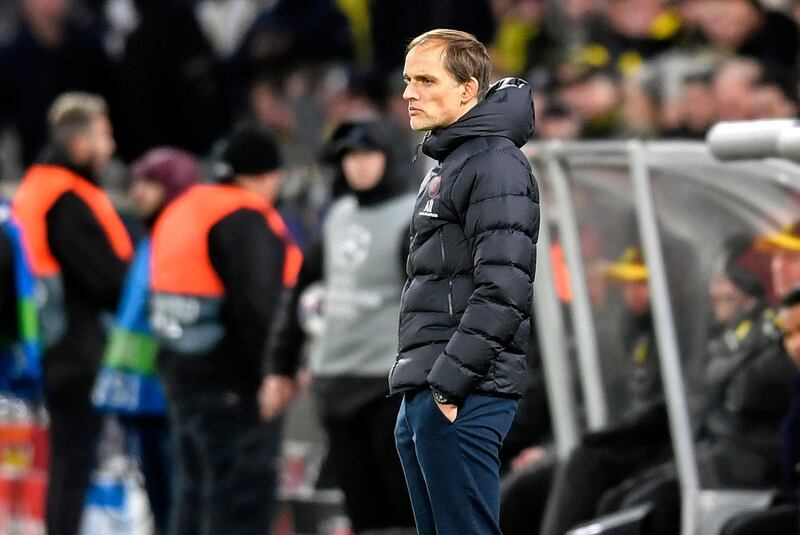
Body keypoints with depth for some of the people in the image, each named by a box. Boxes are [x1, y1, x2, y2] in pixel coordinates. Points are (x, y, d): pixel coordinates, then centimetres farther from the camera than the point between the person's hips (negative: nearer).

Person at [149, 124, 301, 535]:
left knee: (194, 486, 16)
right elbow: (259, 304, -24)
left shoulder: (181, 212, 15)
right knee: (244, 486, -7)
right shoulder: (245, 221, -16)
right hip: (233, 377, -10)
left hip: (181, 364, 10)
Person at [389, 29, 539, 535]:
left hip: (462, 399, -10)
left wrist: (450, 381, -21)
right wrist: (418, 383, 19)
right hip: (423, 398, 10)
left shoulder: (496, 165, -10)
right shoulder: (445, 165, 21)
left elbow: (503, 289, -20)